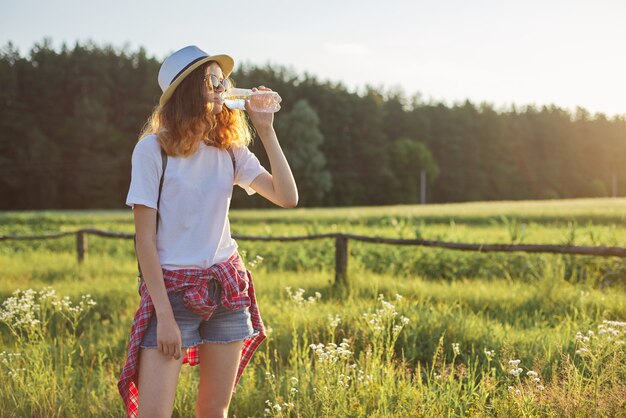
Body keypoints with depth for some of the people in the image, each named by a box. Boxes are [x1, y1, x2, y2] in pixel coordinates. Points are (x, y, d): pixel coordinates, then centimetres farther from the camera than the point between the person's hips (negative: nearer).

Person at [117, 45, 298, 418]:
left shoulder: (230, 149, 6)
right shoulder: (154, 148, -8)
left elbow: (287, 198, -4)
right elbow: (145, 239, -9)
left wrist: (266, 131, -6)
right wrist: (165, 314, -14)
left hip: (228, 288, 5)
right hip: (172, 289, -4)